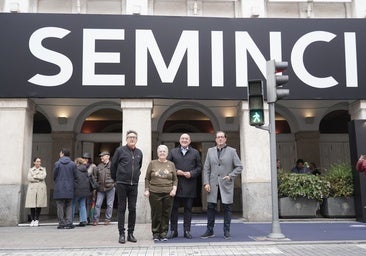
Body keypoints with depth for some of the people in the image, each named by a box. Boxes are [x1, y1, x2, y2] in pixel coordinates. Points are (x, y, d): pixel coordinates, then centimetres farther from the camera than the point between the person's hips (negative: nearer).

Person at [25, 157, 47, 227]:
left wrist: (35, 176, -2)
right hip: (32, 188, 0)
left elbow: (43, 176, -4)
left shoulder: (43, 169, 14)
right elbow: (29, 178, -2)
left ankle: (37, 220, 2)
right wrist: (38, 179, -6)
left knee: (39, 204, -5)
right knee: (32, 205, -5)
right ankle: (33, 220, 3)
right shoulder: (30, 170, 13)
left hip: (41, 188, 0)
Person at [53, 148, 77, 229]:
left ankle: (61, 223, 4)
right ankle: (68, 223, 1)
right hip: (69, 189, 2)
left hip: (59, 188, -1)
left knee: (60, 206, 5)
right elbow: (75, 176, 3)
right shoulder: (73, 164, 0)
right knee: (69, 206, 8)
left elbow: (54, 176, 0)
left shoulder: (57, 164, -4)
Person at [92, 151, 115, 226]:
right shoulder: (99, 166, 13)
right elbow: (95, 177, 16)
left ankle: (107, 219, 14)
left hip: (110, 188, -4)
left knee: (109, 204, 3)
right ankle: (95, 219, 10)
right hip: (100, 188, 4)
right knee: (98, 204, 3)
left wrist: (114, 184, -7)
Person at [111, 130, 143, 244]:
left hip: (134, 184, 4)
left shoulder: (139, 153, 9)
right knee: (122, 209, 1)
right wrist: (116, 179, 10)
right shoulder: (120, 150, -2)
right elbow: (113, 166, 4)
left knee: (132, 209, 5)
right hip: (122, 184, -3)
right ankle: (121, 233, 6)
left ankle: (131, 233, 14)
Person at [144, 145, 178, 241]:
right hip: (154, 193, -1)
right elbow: (147, 178, 8)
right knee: (156, 214, 0)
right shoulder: (152, 163, 7)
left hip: (168, 193, 1)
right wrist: (146, 190, 0)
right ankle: (155, 234, 12)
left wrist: (174, 189, -2)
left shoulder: (171, 164, 10)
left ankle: (164, 233, 12)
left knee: (166, 214, 2)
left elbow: (175, 179, 11)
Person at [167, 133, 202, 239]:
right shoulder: (173, 152, 10)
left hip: (189, 185, 0)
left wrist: (191, 173, -9)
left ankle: (187, 230, 12)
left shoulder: (195, 153, 10)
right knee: (174, 208, 3)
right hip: (176, 185, 0)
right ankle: (173, 230, 11)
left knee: (188, 208, 4)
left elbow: (199, 167, 7)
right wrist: (176, 171, -10)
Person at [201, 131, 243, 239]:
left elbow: (239, 166, 3)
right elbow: (206, 168, 7)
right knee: (211, 207, 4)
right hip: (213, 185, 2)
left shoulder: (232, 151, 4)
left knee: (227, 208, 2)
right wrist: (206, 183, -2)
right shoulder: (210, 151, 10)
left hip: (226, 185, -2)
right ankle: (210, 231, 14)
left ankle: (226, 231, 12)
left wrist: (230, 176, -11)